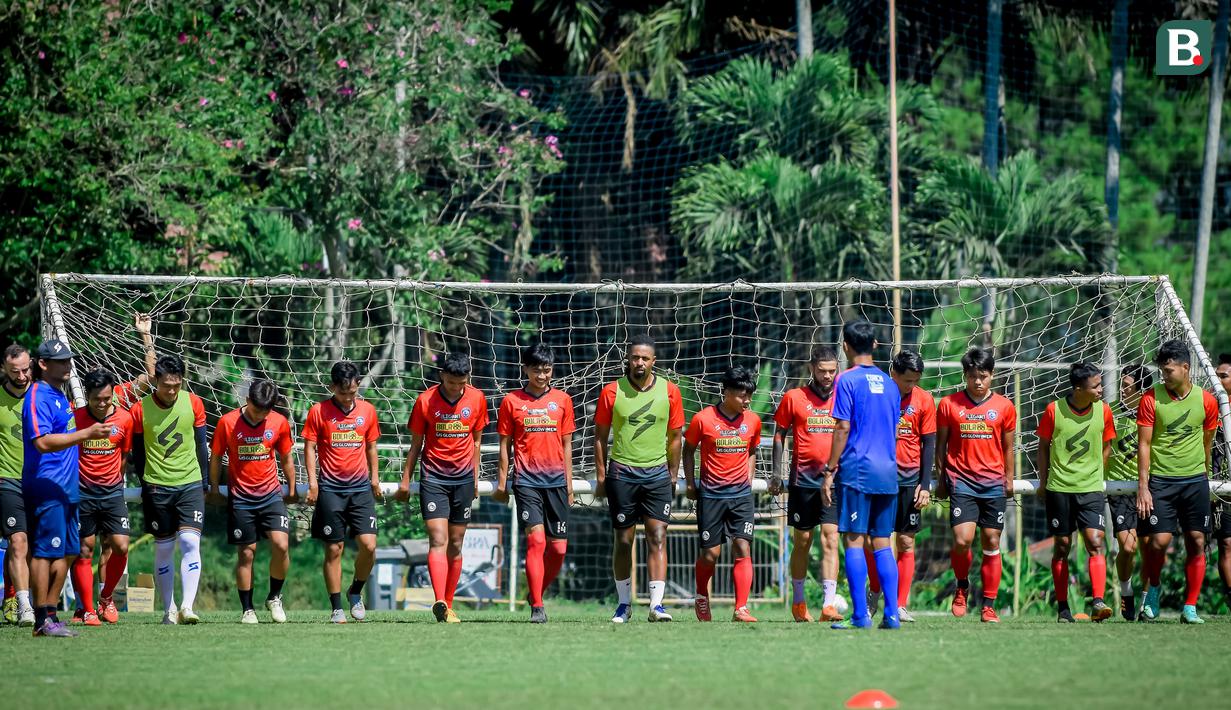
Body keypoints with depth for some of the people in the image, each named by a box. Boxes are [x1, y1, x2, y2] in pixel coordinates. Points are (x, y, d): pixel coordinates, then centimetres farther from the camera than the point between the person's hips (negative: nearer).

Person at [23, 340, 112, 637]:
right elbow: (43, 442, -23)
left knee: (67, 553, 10)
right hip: (45, 487, -10)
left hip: (66, 488, 10)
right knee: (46, 551, -10)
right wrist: (86, 434, -27)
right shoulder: (38, 397, -12)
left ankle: (50, 615, 15)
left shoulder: (61, 397, 19)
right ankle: (43, 620, -10)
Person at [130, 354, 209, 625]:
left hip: (190, 484, 0)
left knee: (190, 542, -13)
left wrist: (204, 483, 10)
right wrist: (146, 484, 5)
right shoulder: (140, 410, -4)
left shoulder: (193, 404, 1)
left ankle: (187, 606, -17)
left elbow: (201, 446, 9)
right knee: (163, 549, 4)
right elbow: (138, 452, 5)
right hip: (157, 487, 0)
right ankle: (169, 609, 12)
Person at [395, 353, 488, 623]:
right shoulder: (425, 401, -6)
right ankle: (440, 602, -27)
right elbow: (416, 443, 3)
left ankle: (448, 606, 13)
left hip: (463, 478, 3)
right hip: (433, 477, -3)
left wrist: (475, 476, 14)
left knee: (455, 545, 6)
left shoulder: (477, 399, 1)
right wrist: (405, 479, 3)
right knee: (438, 540, -15)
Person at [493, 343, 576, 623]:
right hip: (527, 479, -3)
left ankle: (537, 593, 26)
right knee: (536, 539, -15)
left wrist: (569, 482, 11)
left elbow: (566, 444, 13)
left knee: (558, 546, 2)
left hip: (556, 479, 3)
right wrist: (502, 482, 4)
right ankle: (537, 607, -13)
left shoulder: (562, 400, 9)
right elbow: (505, 444, 8)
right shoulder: (512, 401, 4)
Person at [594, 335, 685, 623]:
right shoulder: (612, 392, -1)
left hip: (657, 472, 0)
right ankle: (624, 604, 15)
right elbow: (600, 436, 5)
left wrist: (672, 477, 9)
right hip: (622, 473, 0)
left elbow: (675, 437, 10)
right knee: (624, 540, 4)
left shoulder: (669, 391, 2)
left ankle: (657, 604, -13)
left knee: (657, 537, -9)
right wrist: (601, 477, 1)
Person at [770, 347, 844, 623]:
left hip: (834, 480, 0)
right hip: (802, 480, 0)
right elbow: (779, 435, 8)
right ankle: (798, 602, 23)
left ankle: (829, 604, -16)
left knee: (830, 539, -10)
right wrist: (777, 474, 2)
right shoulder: (794, 398, 2)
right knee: (802, 541, 7)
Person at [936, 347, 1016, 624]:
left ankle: (989, 606, 7)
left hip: (993, 484, 2)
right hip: (961, 482, -2)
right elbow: (941, 443, 9)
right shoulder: (949, 404, 2)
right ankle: (962, 586, 13)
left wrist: (1009, 479, 11)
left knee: (992, 544, 1)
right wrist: (942, 479, 8)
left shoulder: (1004, 407, 5)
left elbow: (1008, 447, 13)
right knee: (962, 540, -15)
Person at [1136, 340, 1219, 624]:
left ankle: (1190, 608, 6)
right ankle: (1153, 590, 18)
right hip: (1161, 480, -2)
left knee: (1196, 542, -1)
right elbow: (1144, 444, -4)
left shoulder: (1206, 400, 2)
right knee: (1159, 540, -10)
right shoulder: (1151, 399, -4)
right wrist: (1143, 486, -9)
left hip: (1195, 480, 2)